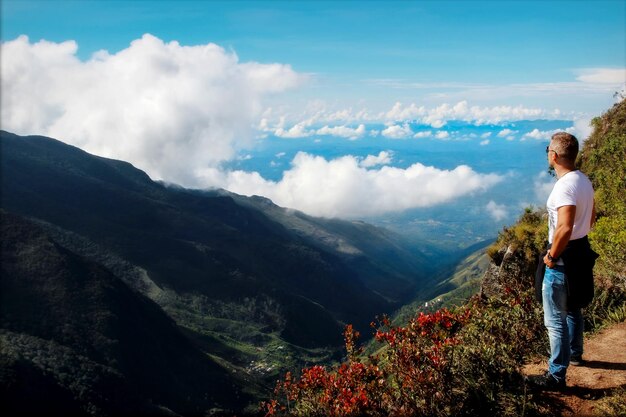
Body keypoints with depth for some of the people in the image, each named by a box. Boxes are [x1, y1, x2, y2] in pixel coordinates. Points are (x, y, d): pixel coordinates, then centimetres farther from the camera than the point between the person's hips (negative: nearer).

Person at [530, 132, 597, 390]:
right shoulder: (584, 180, 5)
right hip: (581, 250, 10)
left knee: (555, 319, -2)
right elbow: (591, 217, 17)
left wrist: (551, 256, -21)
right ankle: (575, 353, 45)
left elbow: (564, 228, -33)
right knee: (573, 308, 27)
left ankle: (556, 376, 4)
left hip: (564, 256, -10)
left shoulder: (565, 186, -25)